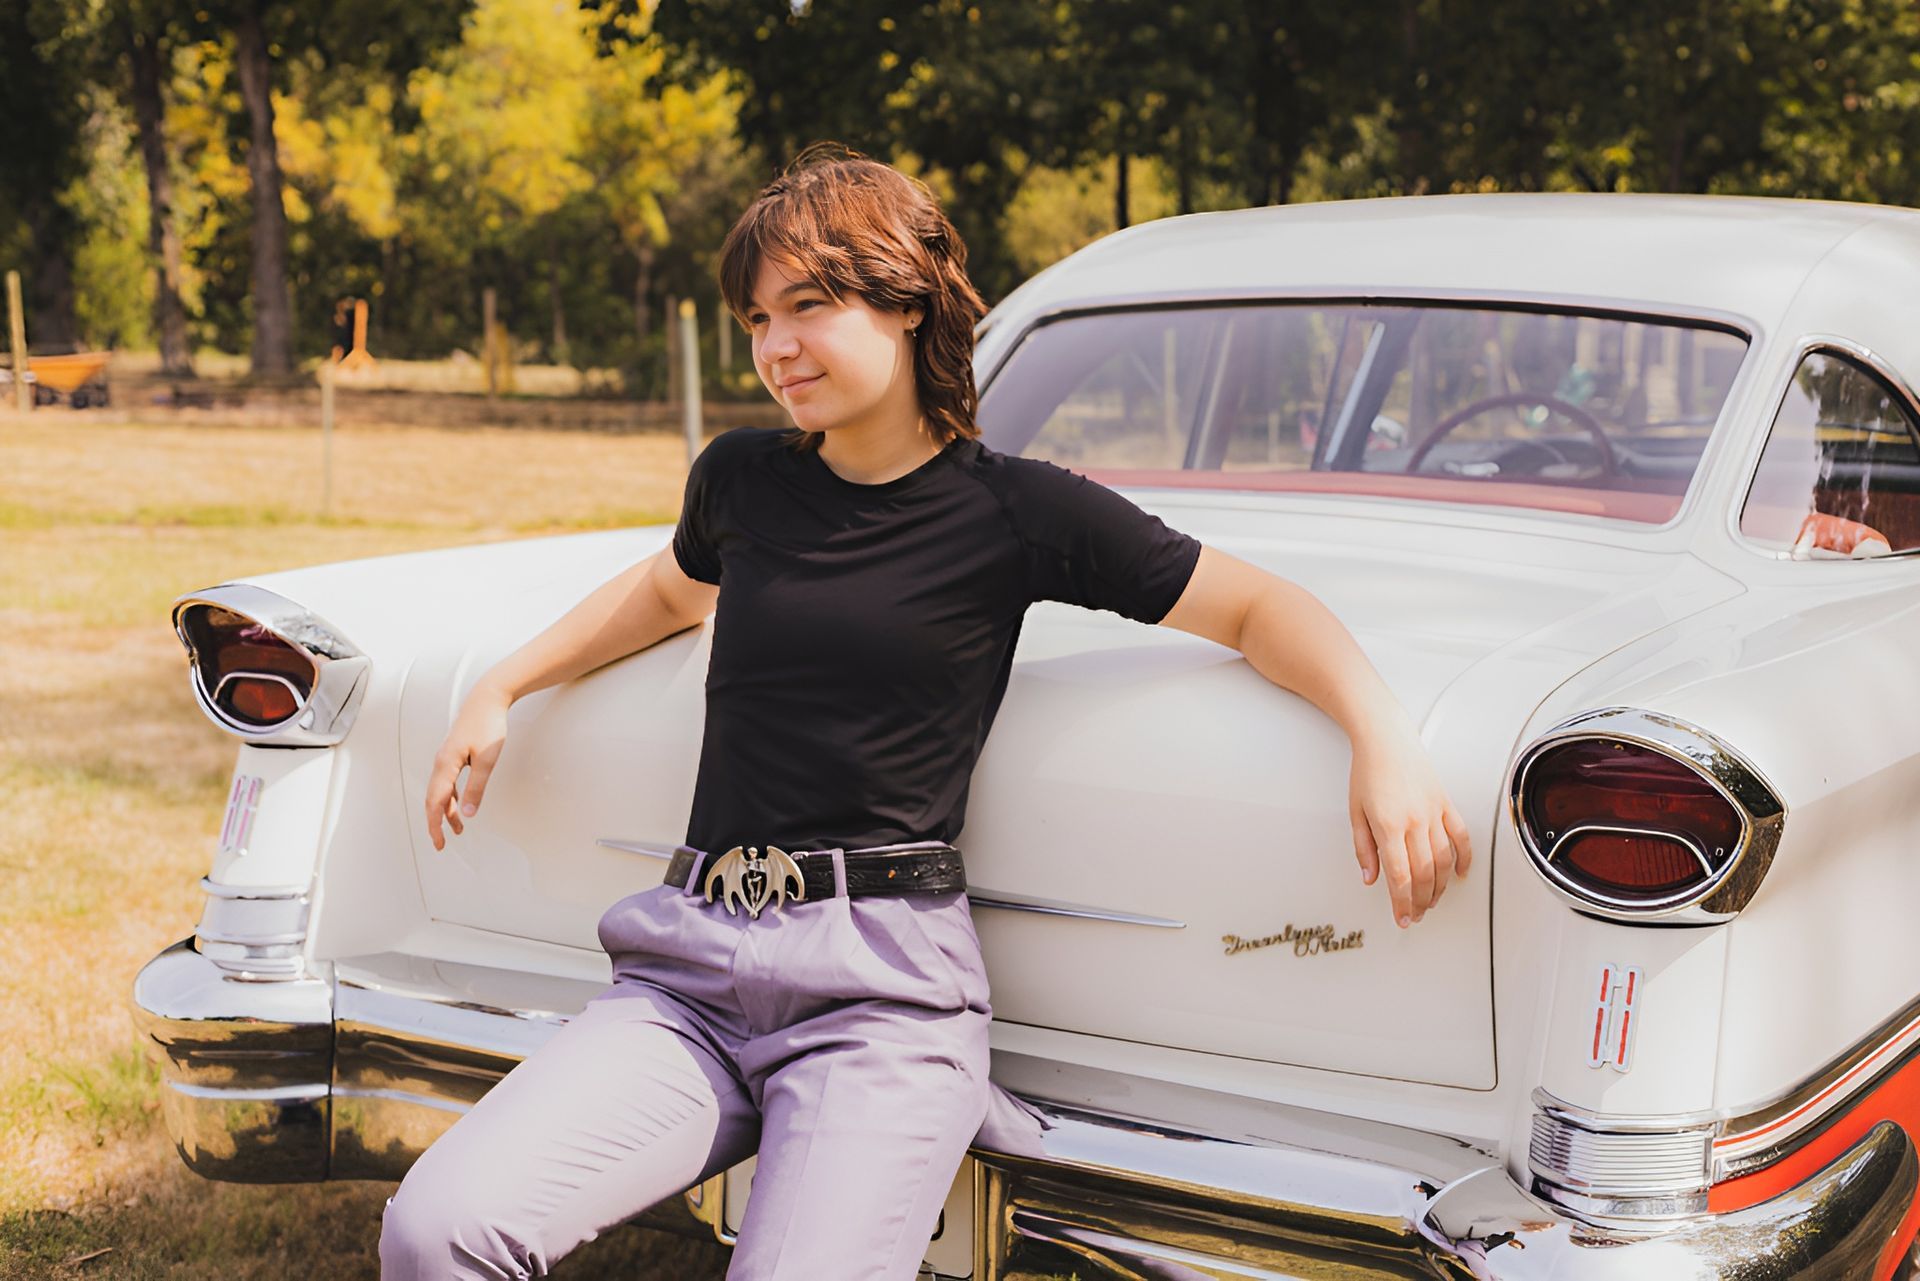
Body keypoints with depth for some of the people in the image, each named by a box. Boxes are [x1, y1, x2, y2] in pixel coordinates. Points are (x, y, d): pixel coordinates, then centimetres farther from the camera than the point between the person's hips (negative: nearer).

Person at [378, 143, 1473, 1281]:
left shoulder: (1017, 512, 2)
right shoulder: (741, 479, 13)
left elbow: (1259, 608, 5)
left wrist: (1387, 743, -11)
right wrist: (502, 688, 33)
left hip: (882, 983, -3)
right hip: (692, 964, 4)